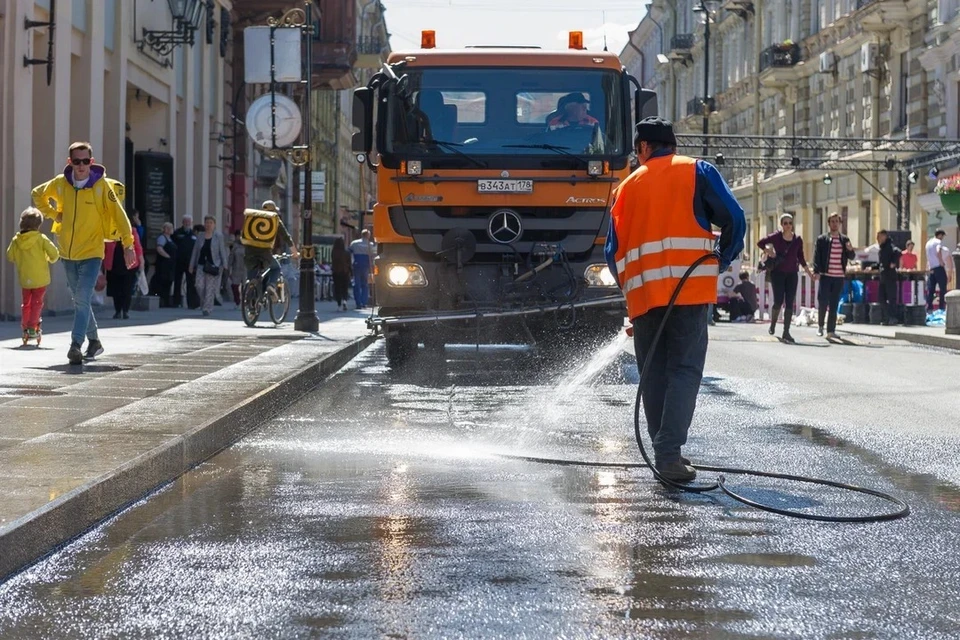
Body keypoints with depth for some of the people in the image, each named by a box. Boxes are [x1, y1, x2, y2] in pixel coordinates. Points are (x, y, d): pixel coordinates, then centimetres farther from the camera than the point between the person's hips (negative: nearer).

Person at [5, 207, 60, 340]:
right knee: (36, 303, 5)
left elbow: (10, 256, 7)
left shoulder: (16, 240, -4)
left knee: (26, 303, 18)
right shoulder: (41, 238, -12)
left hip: (24, 278, 3)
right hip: (40, 278, -3)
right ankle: (32, 327, -2)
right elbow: (54, 253, -12)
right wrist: (51, 259, 10)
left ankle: (25, 327, 19)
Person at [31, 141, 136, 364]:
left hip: (91, 252, -5)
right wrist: (54, 214, 6)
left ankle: (76, 345, -22)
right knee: (79, 301, 15)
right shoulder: (60, 183, 0)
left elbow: (118, 214, -11)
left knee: (82, 299, -18)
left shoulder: (101, 185, -11)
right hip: (68, 253, 5)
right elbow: (38, 194, 19)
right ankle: (94, 341, 30)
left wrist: (128, 244, -17)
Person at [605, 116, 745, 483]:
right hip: (690, 288, -3)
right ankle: (669, 453, -19)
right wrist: (721, 262, 15)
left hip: (642, 292, 3)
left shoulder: (628, 185, 18)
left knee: (654, 373, 11)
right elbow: (733, 218, -1)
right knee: (684, 370, -5)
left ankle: (663, 452, 11)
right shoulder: (697, 172, 10)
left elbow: (613, 251, 15)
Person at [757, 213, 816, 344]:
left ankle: (786, 333, 1)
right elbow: (760, 243, 6)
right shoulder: (776, 237, -4)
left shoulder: (798, 240, 3)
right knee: (778, 301, -8)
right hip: (778, 273, -3)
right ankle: (773, 324, 21)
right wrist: (768, 251, -9)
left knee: (790, 303, -2)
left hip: (792, 274, 3)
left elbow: (801, 259, 12)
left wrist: (810, 274, 11)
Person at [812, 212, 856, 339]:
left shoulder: (844, 240, 11)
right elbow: (817, 256, -3)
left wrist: (850, 250, -8)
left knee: (834, 305, 4)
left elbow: (851, 257, 14)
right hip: (826, 276, -3)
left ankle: (831, 330, 8)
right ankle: (820, 325, 15)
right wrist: (816, 271, -15)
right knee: (823, 302, -7)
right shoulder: (822, 239, 2)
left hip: (839, 277, 3)